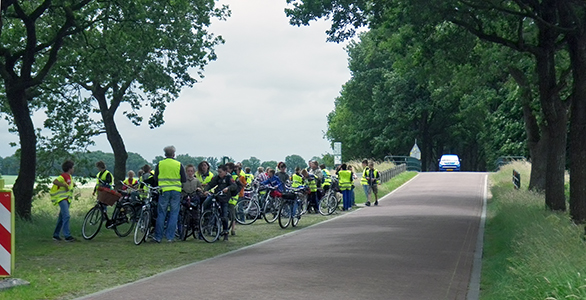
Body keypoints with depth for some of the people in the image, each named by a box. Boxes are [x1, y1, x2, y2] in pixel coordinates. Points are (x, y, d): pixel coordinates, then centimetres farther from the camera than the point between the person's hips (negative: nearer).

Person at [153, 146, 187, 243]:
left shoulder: (160, 164, 2)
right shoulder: (179, 165, 0)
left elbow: (155, 179, 7)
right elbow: (184, 180, 3)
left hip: (164, 191, 0)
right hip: (176, 191, 0)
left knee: (161, 214, 6)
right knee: (174, 214, 6)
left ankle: (158, 237, 6)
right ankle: (170, 237, 3)